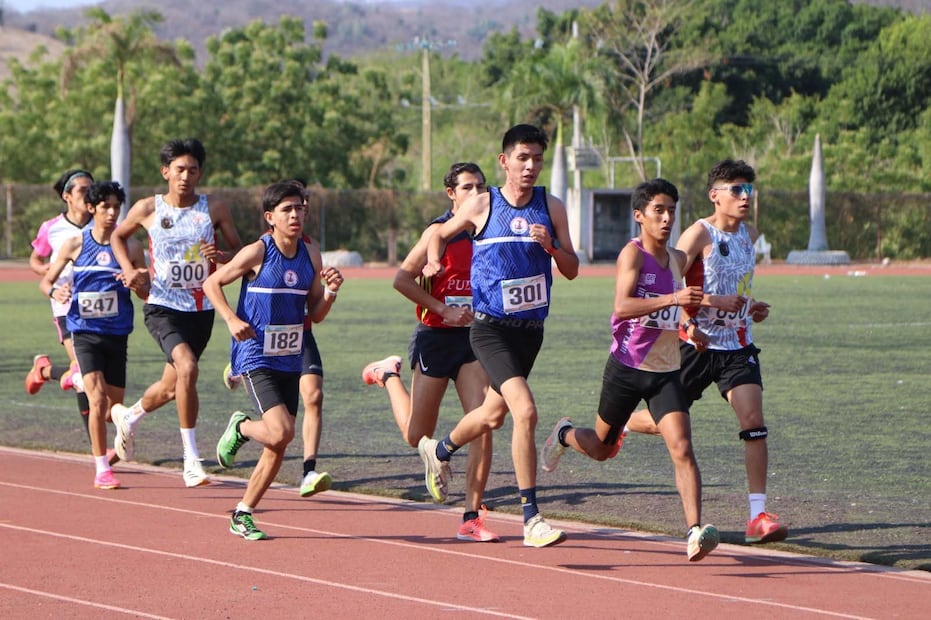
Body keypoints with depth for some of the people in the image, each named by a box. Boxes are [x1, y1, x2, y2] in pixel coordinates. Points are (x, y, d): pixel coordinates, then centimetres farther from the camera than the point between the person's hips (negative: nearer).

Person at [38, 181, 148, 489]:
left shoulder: (130, 247, 2)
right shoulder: (75, 245, -1)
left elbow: (147, 294, 6)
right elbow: (45, 281, 7)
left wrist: (136, 283, -17)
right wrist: (55, 292, -16)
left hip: (117, 333, 2)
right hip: (85, 332, -2)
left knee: (115, 403, 12)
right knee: (97, 399, -18)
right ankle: (101, 469, -15)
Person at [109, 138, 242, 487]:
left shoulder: (214, 209, -1)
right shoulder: (148, 209, -2)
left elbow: (240, 251, 4)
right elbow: (118, 236, 16)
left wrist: (222, 256, -18)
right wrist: (128, 268, -1)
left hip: (201, 310, 3)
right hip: (162, 306, -3)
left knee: (172, 387, 16)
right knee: (187, 367, -27)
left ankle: (128, 417, 50)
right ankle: (191, 459, -21)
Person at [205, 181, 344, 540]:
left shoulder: (309, 257, 5)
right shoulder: (257, 253, -11)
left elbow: (315, 314, 11)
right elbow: (212, 283, -3)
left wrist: (329, 292, -9)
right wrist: (231, 320, -16)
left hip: (289, 361, 6)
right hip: (256, 359, -6)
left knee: (278, 449, 6)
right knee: (281, 432, -22)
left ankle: (243, 515, 20)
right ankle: (240, 427, 11)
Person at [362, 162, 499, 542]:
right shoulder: (440, 232, -10)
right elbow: (402, 279, -12)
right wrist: (444, 310, -16)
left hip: (474, 339, 4)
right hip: (436, 337, -4)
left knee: (482, 427, -11)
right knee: (417, 436, 7)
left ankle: (471, 518, -5)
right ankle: (389, 375, 36)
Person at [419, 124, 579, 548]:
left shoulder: (551, 208, 2)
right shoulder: (482, 206, -5)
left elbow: (571, 270, 4)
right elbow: (441, 234, 12)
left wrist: (551, 246, -15)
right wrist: (434, 261, -8)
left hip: (531, 327, 5)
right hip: (491, 326, -5)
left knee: (494, 414, 22)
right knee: (525, 411, -22)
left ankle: (440, 451, 53)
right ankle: (531, 519, -20)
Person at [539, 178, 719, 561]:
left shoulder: (678, 260, 8)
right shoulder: (633, 253, -13)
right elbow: (622, 306, -30)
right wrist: (672, 299, -39)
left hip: (666, 371, 4)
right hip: (626, 368, -4)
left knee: (681, 448, -15)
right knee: (602, 448, 15)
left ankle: (695, 531, -22)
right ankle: (565, 435, 48)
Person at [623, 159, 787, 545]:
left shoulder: (749, 234, 9)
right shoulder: (700, 234, -13)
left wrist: (752, 308, 8)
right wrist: (716, 303, -26)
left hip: (737, 346, 4)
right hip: (698, 344, -4)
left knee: (754, 422, -14)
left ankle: (759, 516, -15)